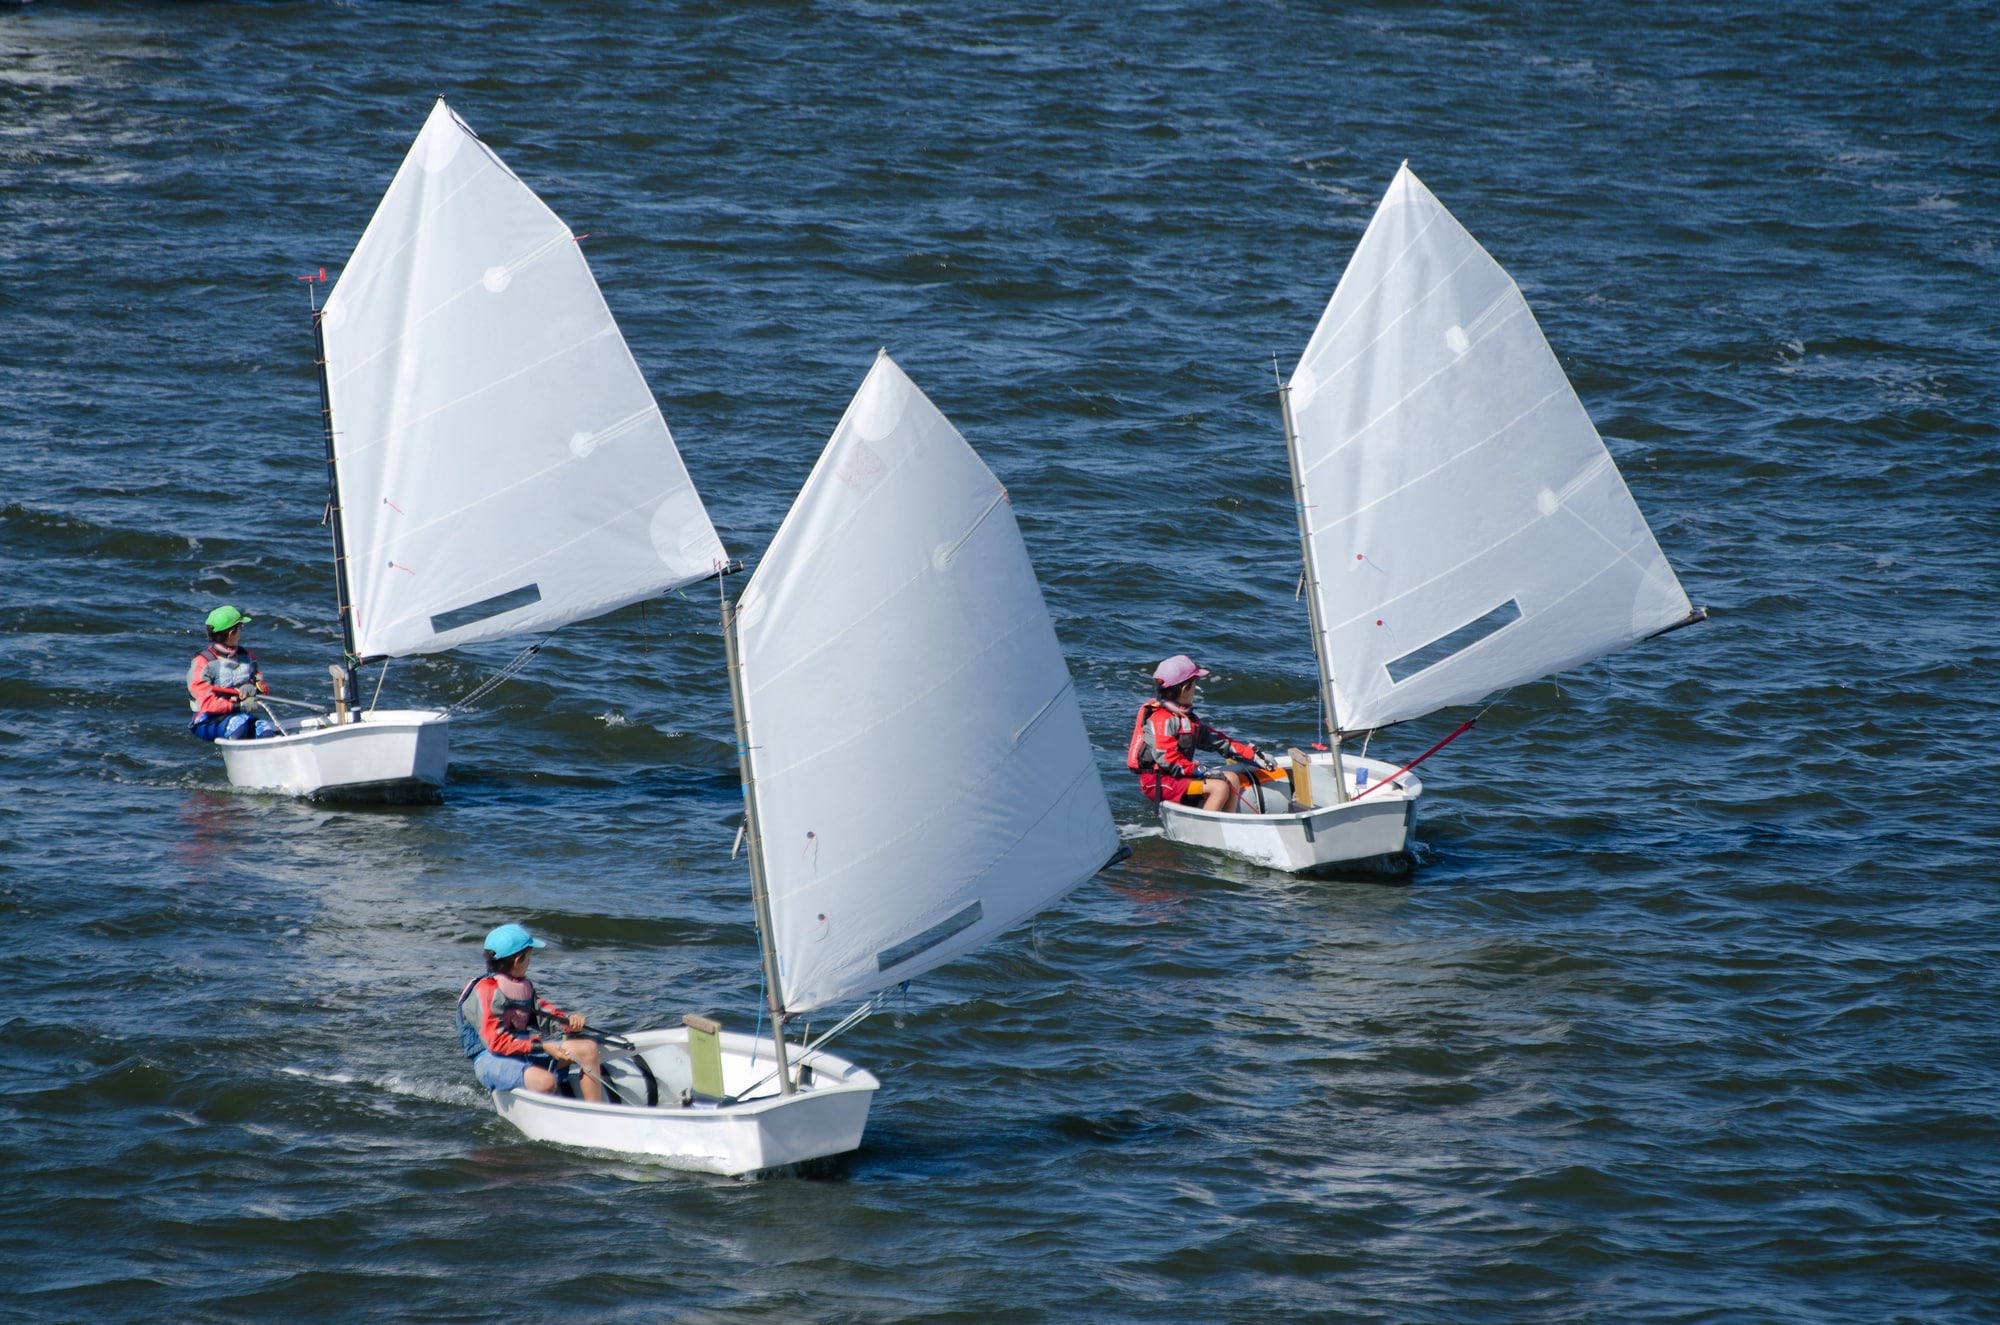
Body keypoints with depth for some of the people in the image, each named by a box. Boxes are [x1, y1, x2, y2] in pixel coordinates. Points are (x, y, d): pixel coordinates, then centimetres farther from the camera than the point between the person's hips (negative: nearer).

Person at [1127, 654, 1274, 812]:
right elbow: (1166, 758, -25)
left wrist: (1253, 755, 12)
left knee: (1232, 779, 8)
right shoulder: (1161, 719, -17)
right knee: (1219, 787, -23)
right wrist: (1201, 772, -26)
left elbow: (1214, 739, 17)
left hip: (1179, 775, 11)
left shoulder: (1185, 716, 16)